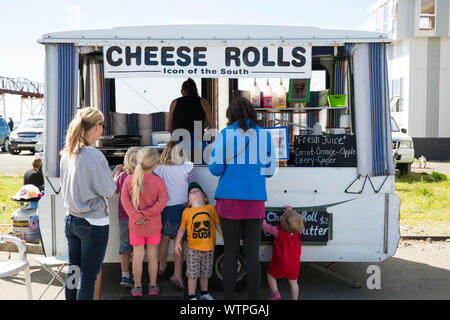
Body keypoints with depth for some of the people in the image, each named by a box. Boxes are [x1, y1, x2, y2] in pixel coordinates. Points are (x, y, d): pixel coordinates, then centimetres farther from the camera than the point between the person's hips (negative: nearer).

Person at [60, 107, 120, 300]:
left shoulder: (67, 154, 4)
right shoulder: (95, 156, -19)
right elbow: (109, 191, -12)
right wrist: (111, 175, 8)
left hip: (71, 220, 7)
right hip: (94, 223, -7)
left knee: (73, 270, 16)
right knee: (88, 276, 2)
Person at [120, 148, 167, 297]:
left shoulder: (129, 179, -6)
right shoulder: (159, 181, -10)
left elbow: (125, 199, -11)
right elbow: (161, 202, -15)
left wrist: (136, 216, -14)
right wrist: (146, 214, -13)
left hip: (135, 225, 1)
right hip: (153, 224, -1)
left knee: (137, 255, 9)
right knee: (152, 255, 11)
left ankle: (137, 287, 17)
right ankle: (153, 287, 20)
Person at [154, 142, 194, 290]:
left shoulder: (159, 169, -3)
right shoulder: (187, 168, -7)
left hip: (164, 207, 2)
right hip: (181, 207, -2)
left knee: (164, 239, 18)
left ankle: (162, 268, 35)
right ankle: (177, 274, -5)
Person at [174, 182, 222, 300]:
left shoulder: (211, 208, 3)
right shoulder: (187, 211, 1)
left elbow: (217, 225, 9)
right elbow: (182, 228, 7)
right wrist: (177, 242, 3)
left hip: (208, 248, 1)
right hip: (193, 248, -1)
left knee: (205, 272, 15)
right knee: (192, 272, 1)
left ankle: (204, 293, 32)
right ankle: (191, 296, 13)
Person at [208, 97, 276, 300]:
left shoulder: (225, 135, -1)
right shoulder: (264, 135, 6)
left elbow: (215, 168, -2)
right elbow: (269, 170, 9)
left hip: (229, 199, -1)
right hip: (255, 201, 1)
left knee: (231, 253, 6)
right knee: (252, 253, 6)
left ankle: (229, 298, 10)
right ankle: (254, 298, 9)